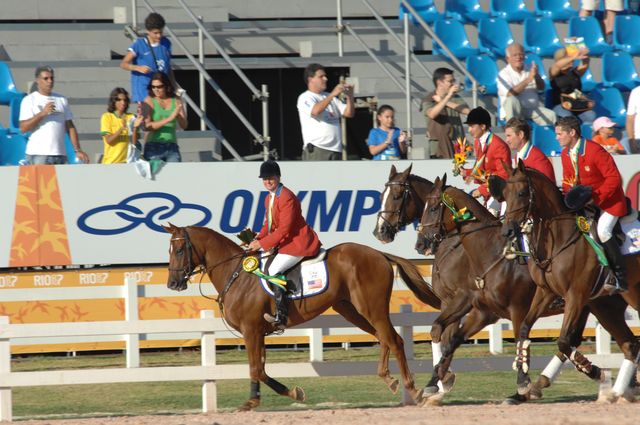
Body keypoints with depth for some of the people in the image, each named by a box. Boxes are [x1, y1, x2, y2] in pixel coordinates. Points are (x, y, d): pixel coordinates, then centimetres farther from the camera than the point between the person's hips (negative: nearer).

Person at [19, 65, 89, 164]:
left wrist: (78, 150, 5)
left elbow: (70, 127, 15)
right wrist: (42, 113, -16)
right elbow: (23, 128, -7)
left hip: (60, 154, 5)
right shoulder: (29, 100, 2)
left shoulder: (62, 100, 16)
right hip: (38, 154, -5)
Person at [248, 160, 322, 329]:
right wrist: (258, 238, 0)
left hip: (298, 242, -11)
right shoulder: (269, 198, 14)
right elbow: (269, 224, 19)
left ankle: (281, 317, -27)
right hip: (285, 243, 11)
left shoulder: (286, 197, -18)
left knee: (274, 270, -24)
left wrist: (262, 244, -21)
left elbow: (284, 229, -22)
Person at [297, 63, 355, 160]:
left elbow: (349, 113, 13)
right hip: (316, 150, -7)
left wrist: (349, 97, -6)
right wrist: (333, 94, -22)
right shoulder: (305, 98, -2)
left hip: (335, 150, 7)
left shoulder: (329, 97, 18)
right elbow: (315, 111, -23)